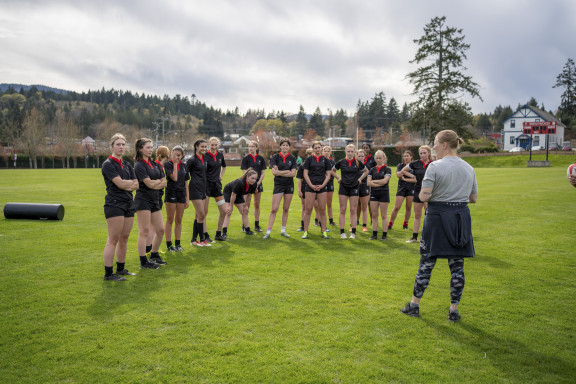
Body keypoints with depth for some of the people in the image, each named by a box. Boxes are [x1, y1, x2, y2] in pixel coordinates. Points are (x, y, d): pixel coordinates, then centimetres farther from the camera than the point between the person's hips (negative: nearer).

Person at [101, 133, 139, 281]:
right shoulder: (108, 164, -7)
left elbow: (136, 185, 9)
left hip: (129, 204, 7)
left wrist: (126, 185, -10)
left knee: (124, 238, 11)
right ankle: (108, 273, 0)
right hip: (114, 204, -7)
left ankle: (121, 269, 21)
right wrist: (132, 182, 2)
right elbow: (120, 183, -16)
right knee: (113, 240, -6)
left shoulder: (127, 165, 16)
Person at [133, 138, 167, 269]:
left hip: (154, 200, 8)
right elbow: (149, 183, -16)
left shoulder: (155, 164, 14)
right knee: (144, 231, -4)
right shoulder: (139, 165, -9)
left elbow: (164, 183, 9)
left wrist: (154, 183, -8)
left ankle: (154, 255, 28)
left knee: (160, 230, 11)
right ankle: (143, 262, 3)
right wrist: (159, 181, 1)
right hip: (143, 200, -8)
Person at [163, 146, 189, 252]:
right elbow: (174, 178, -19)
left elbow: (186, 183, 11)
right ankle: (169, 244, 8)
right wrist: (175, 164, -11)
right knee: (170, 220, 1)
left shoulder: (184, 166, 10)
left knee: (179, 220, 9)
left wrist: (187, 199, 8)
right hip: (171, 193, -5)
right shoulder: (167, 164, -6)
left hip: (181, 194, 5)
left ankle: (177, 243, 17)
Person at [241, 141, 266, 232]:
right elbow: (244, 173, -6)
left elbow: (263, 173, 5)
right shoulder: (246, 158, -3)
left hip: (258, 184, 3)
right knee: (247, 205, -2)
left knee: (257, 205, 8)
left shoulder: (261, 159, 5)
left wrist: (258, 183, -7)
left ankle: (257, 225, 15)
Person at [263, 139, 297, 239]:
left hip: (289, 185, 2)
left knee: (286, 209, 8)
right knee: (274, 209, -8)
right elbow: (274, 172, -13)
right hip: (278, 185, -2)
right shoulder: (275, 157, -1)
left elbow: (293, 173, -7)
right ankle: (268, 231, -3)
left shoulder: (292, 158, 3)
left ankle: (283, 230, 19)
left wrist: (280, 173, -12)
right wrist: (287, 171, -9)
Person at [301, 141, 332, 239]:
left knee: (322, 210, 3)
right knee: (308, 209, -1)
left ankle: (324, 231, 10)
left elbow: (328, 175, 7)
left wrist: (322, 185, -6)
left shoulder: (325, 160, 8)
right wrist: (312, 185, -9)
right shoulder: (309, 159, 4)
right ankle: (305, 231, 5)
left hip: (322, 187, 1)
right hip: (310, 187, -1)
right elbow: (305, 174, 1)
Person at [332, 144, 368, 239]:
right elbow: (333, 171, 15)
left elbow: (366, 171, 16)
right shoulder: (341, 162, 0)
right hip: (343, 188, 0)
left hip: (354, 188, 0)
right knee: (342, 210, 1)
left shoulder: (358, 163, 0)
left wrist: (360, 179, 6)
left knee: (353, 211, 2)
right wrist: (338, 178, 4)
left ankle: (353, 232, 8)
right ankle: (342, 232, 7)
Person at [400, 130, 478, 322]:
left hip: (438, 216, -4)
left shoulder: (435, 167, -12)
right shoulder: (469, 168, 7)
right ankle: (454, 310, 16)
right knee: (457, 265, 9)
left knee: (426, 263, 6)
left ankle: (414, 305, 18)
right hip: (462, 217, 5)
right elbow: (473, 198, 11)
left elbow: (424, 196, -17)